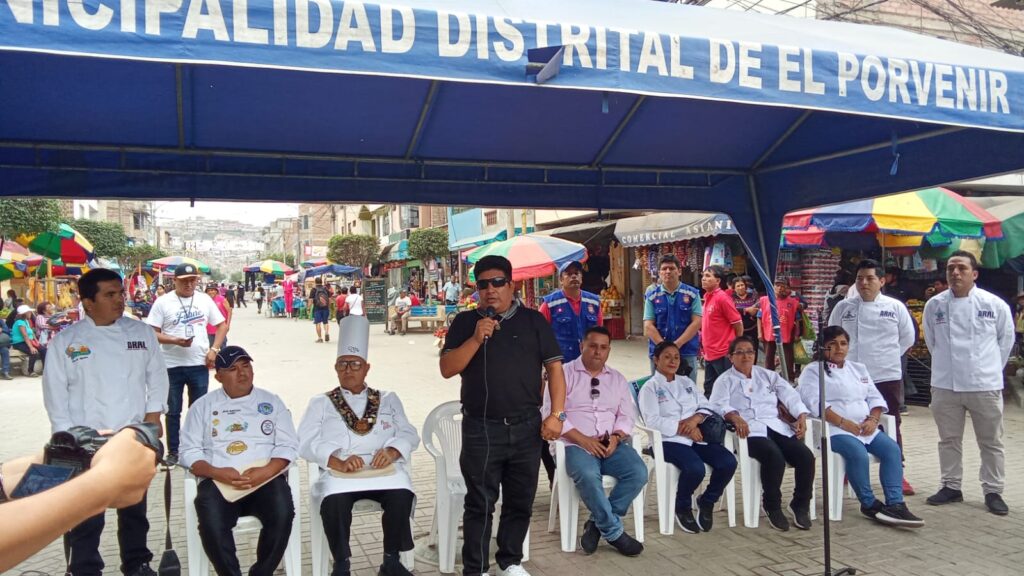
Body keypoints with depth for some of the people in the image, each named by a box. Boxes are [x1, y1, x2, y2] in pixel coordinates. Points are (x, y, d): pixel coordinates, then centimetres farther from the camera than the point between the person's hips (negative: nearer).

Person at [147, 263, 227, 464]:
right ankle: (173, 452, 21)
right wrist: (175, 340, -21)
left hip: (200, 364, 2)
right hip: (172, 365, -2)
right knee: (173, 411, 9)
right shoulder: (163, 302, -4)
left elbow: (222, 325, 9)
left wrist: (214, 350, -4)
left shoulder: (205, 300, 4)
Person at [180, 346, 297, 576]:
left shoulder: (271, 401, 13)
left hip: (265, 477, 0)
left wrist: (266, 471, -15)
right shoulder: (203, 406, 14)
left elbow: (288, 445, 5)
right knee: (211, 522, -31)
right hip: (218, 481, 0)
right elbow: (189, 451, 5)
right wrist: (217, 473, -14)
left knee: (282, 513, -29)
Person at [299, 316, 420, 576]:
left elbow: (409, 434, 12)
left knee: (401, 495, -31)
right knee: (334, 501, -35)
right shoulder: (321, 403, 17)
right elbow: (306, 442, 2)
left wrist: (392, 451, -12)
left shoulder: (388, 400, 23)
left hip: (382, 470, 1)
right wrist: (338, 462, -16)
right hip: (338, 473, -1)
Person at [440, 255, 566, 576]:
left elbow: (554, 367, 3)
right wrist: (476, 339, -16)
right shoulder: (465, 323, 4)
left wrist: (556, 414, -6)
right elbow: (447, 369, -4)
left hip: (527, 428, 2)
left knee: (520, 501, 12)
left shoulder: (533, 321, 5)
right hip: (481, 429, -1)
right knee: (480, 503, 4)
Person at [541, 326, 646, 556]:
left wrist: (616, 438, -10)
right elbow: (551, 413, -8)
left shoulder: (618, 379, 18)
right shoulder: (564, 373, 2)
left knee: (638, 472, -23)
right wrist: (583, 440, -15)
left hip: (611, 445, 4)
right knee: (588, 476, -35)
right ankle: (614, 532, -15)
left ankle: (599, 524, -9)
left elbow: (626, 416, 13)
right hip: (575, 444, -4)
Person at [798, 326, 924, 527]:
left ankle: (895, 504, -19)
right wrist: (843, 422, -21)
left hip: (864, 428, 6)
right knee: (858, 452, -32)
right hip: (833, 429, -6)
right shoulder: (812, 371, 2)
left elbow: (874, 397, 17)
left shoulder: (859, 369, 22)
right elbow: (815, 403, -12)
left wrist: (873, 419, -4)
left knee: (892, 449, -19)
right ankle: (869, 504, -15)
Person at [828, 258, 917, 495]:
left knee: (891, 426, 7)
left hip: (887, 376, 0)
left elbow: (908, 337, 9)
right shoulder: (843, 307, 2)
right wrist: (844, 358, 3)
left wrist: (888, 355, 6)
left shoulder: (895, 307, 1)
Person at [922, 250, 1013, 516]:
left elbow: (1006, 339, 6)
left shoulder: (995, 304, -5)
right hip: (945, 384, 2)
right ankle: (951, 487, 25)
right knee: (949, 439, 12)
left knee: (991, 442, 8)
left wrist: (990, 368, 8)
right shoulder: (934, 305, -1)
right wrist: (947, 364, 11)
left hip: (984, 385, -1)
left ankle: (993, 492, 20)